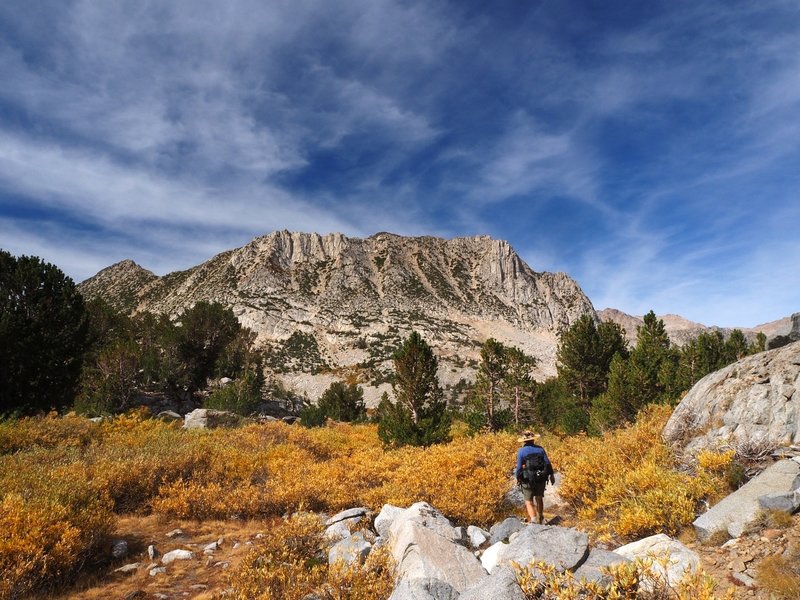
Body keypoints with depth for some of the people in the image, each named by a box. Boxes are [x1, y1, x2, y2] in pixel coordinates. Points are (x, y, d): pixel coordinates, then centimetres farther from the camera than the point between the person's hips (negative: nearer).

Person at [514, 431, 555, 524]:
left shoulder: (521, 451, -11)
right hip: (541, 479, 3)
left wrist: (517, 477, 7)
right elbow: (547, 463, 0)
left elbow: (519, 467, -9)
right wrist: (551, 475, 12)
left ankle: (533, 519, -13)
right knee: (539, 499, 23)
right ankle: (541, 519, 35)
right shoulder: (540, 449, -3)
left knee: (529, 502, 6)